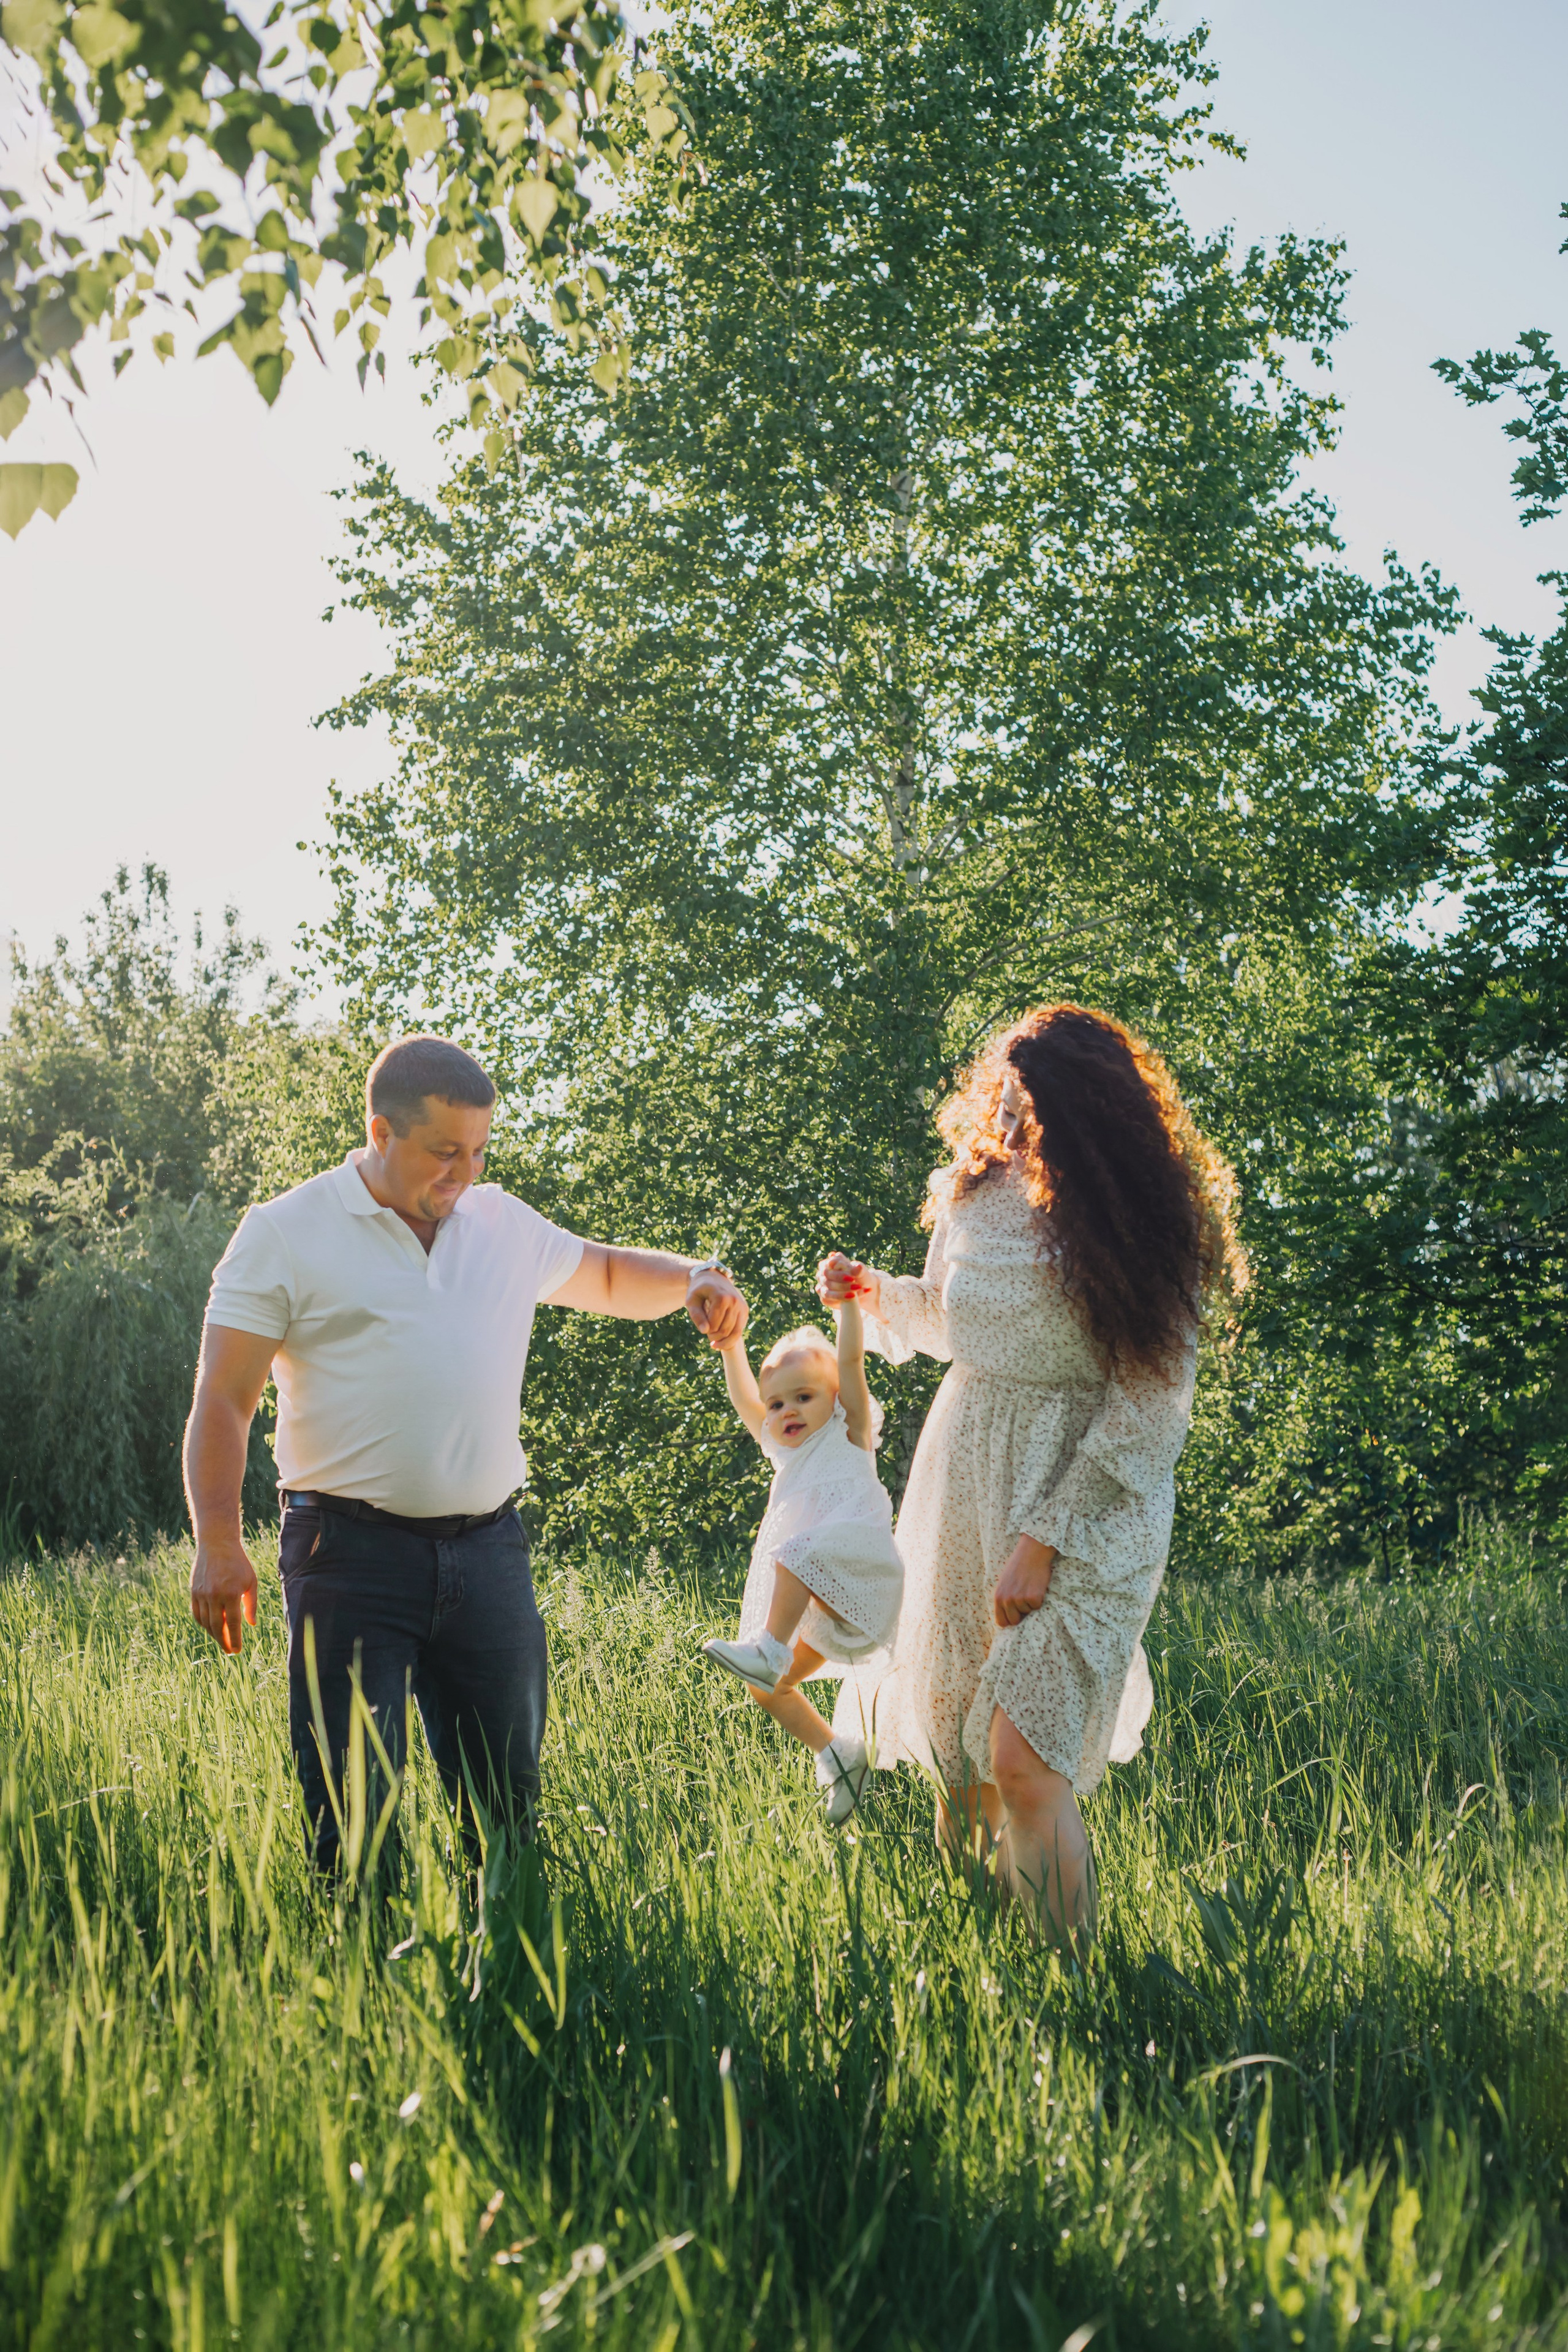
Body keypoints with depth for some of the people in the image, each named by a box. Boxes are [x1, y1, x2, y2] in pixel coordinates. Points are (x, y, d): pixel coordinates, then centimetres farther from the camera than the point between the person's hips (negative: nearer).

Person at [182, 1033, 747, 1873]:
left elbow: (607, 1274, 31)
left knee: (507, 1796, 8)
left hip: (488, 1549, 5)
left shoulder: (502, 1223, 14)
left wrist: (693, 1279, 11)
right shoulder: (285, 1234, -1)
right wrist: (218, 1545, -13)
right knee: (353, 1810, -5)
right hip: (351, 1550, -4)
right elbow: (222, 1401, -3)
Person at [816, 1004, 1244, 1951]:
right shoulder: (975, 1191, 3)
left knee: (1023, 1759, -16)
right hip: (963, 1481, 6)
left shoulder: (1146, 1232, -14)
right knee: (951, 1735, 11)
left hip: (1088, 1503, -6)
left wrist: (1042, 1541, -18)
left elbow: (1144, 1414, -15)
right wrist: (875, 1292, 3)